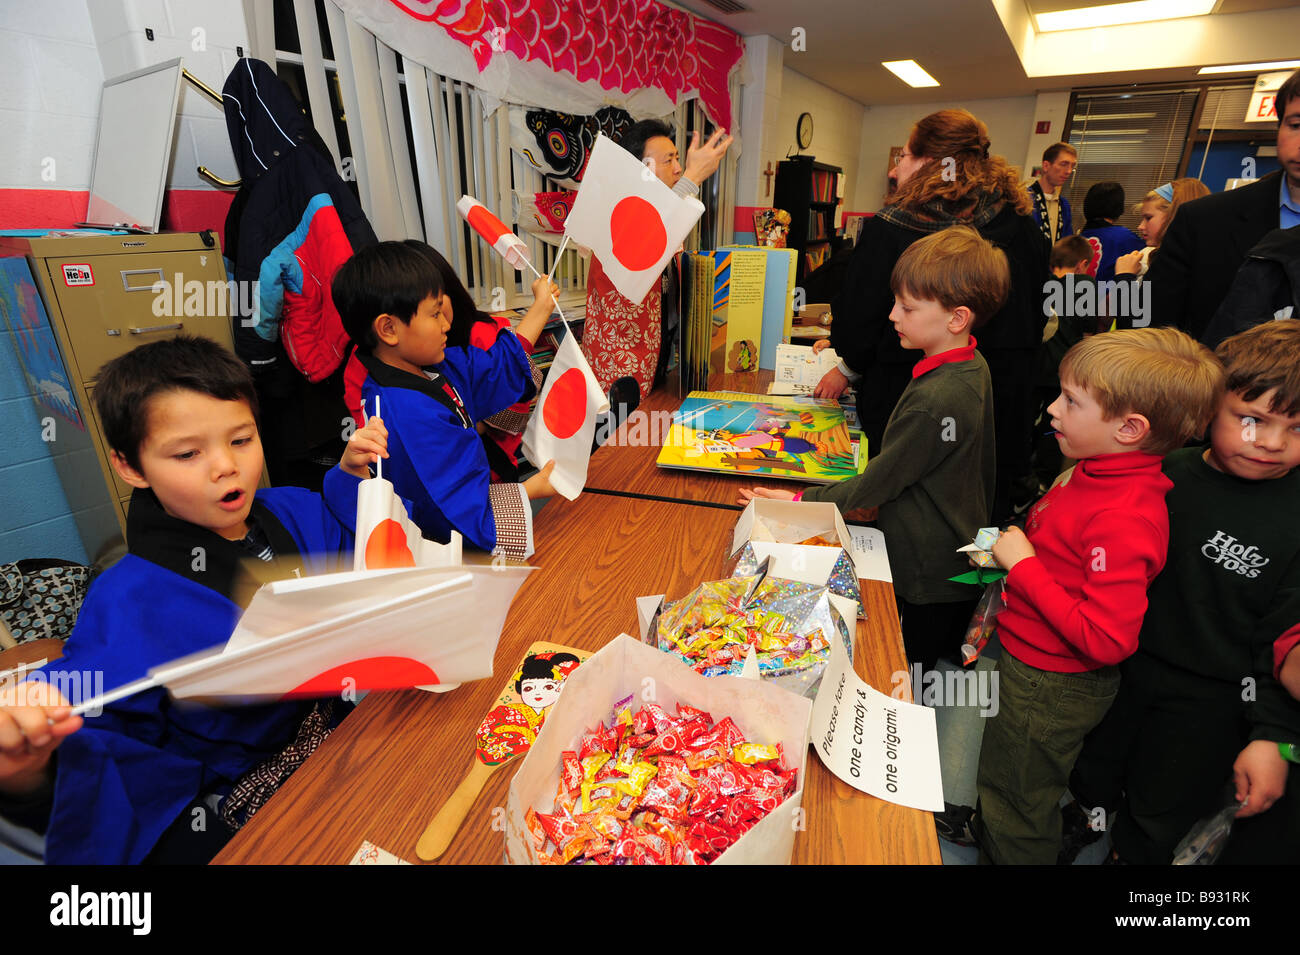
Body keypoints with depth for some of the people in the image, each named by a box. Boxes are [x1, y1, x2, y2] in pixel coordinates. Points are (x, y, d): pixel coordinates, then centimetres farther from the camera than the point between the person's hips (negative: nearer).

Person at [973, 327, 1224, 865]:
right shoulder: (1093, 470, -2)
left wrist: (1023, 565, -28)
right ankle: (988, 851, 55)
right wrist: (1013, 548, 1)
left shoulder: (1124, 520, -31)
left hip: (1051, 692, -9)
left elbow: (1106, 640, -32)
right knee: (998, 787, 31)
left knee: (1014, 807, 16)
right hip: (1029, 660, 9)